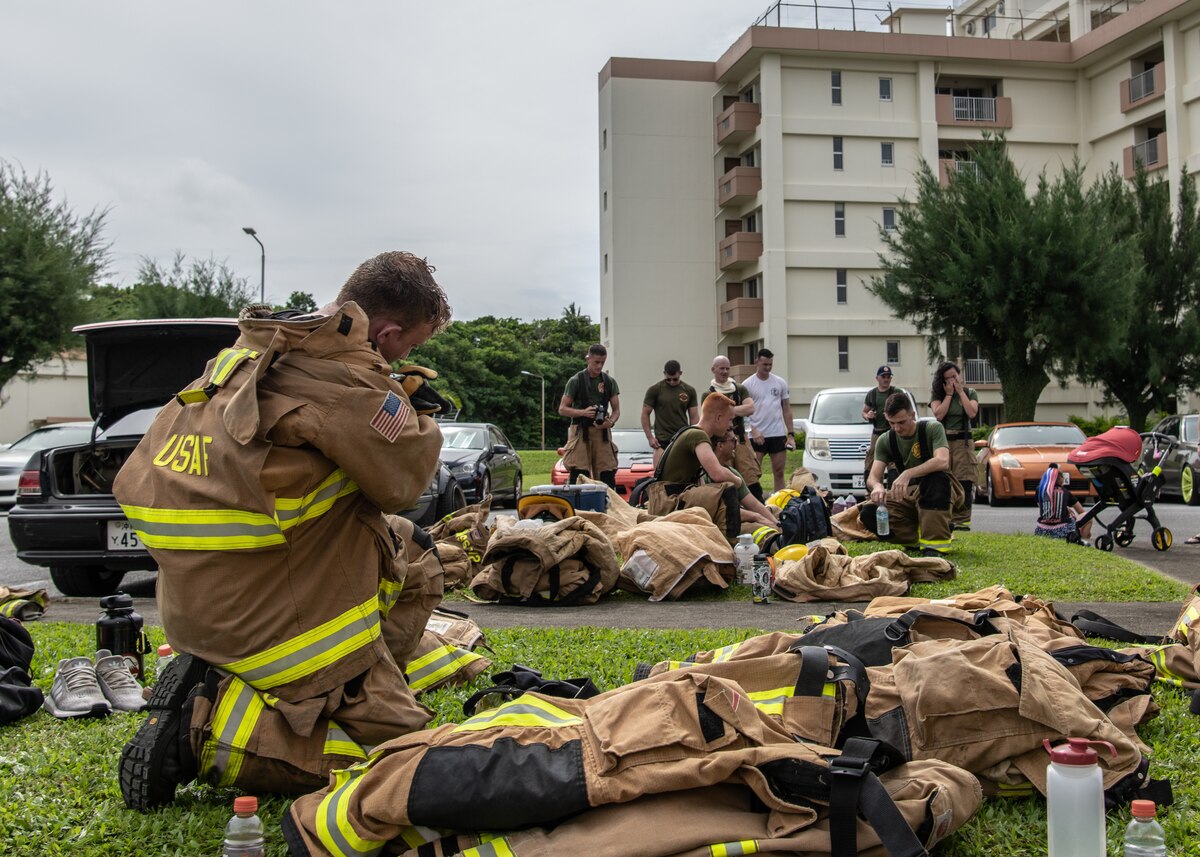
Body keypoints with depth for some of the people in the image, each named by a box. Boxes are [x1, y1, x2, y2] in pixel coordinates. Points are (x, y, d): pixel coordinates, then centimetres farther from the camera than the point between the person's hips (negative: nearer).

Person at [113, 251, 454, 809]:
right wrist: (412, 413, 3)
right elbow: (403, 480, -14)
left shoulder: (257, 349, 6)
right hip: (272, 614, -10)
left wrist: (396, 403, 7)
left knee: (413, 552, 24)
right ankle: (206, 725, -7)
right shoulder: (342, 375, -22)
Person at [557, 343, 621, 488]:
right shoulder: (576, 381, 2)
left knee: (608, 477, -1)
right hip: (580, 432, -3)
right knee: (578, 477, -10)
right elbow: (562, 409, 1)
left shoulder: (610, 382, 12)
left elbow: (616, 410, 13)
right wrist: (583, 412, -16)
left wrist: (611, 422, -11)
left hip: (602, 432, 3)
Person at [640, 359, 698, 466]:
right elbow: (645, 414, 1)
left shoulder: (689, 390, 5)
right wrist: (650, 437, -8)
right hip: (662, 441, -3)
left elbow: (694, 417, 7)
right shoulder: (655, 390, -3)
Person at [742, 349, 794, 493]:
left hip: (778, 434, 3)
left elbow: (787, 409, 11)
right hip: (757, 436, -3)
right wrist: (753, 430, -18)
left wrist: (790, 434, 4)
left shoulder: (780, 383, 9)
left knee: (779, 473, 7)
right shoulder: (748, 384, -1)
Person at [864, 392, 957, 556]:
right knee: (869, 513, -24)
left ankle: (935, 544, -34)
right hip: (907, 495, 3)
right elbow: (873, 477, -8)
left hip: (936, 493, -3)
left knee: (935, 477, -39)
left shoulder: (932, 428, -11)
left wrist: (908, 474, -43)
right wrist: (877, 486, -34)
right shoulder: (885, 441, 1)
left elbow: (943, 461, -29)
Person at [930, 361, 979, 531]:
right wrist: (949, 394, -4)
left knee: (964, 482, -9)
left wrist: (960, 392, -4)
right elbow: (938, 414, -8)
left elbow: (972, 413, -7)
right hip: (942, 440, 0)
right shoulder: (937, 394, 9)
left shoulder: (969, 392, 11)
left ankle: (962, 520, -9)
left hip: (963, 441, 0)